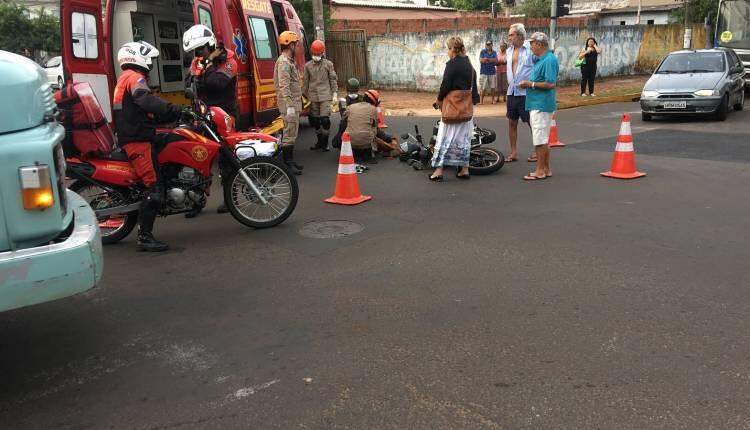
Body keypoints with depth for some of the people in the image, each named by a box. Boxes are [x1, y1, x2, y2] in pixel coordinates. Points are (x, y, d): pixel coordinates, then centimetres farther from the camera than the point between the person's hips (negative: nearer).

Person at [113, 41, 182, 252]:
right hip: (138, 141, -10)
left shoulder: (125, 78, 27)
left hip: (131, 138, 10)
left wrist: (176, 114, 18)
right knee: (155, 187, -14)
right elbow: (148, 101, -28)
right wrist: (177, 110, -35)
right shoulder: (134, 77, -6)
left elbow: (150, 114, 25)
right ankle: (144, 237, -15)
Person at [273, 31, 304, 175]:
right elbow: (284, 86, -23)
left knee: (292, 133, 15)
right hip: (289, 105, -11)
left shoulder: (289, 61, 18)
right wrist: (290, 106, -27)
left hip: (294, 104, 11)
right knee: (289, 134, -8)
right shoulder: (284, 62, -15)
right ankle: (287, 164, -5)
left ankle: (290, 161, 23)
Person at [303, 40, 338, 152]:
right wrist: (304, 96, 12)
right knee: (315, 120, 7)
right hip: (313, 97, 3)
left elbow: (333, 79, 6)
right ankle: (319, 141, 21)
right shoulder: (308, 65, 8)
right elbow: (305, 82, 12)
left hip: (325, 96, -3)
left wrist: (334, 94, 0)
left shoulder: (328, 64, 4)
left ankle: (325, 143, -1)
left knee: (325, 119, -11)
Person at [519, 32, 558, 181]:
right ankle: (546, 169, 21)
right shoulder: (540, 59, 16)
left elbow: (551, 84, -22)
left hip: (541, 105, -11)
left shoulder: (549, 60, -15)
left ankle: (540, 171, -2)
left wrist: (531, 84, -15)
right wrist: (528, 84, 10)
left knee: (540, 140, -7)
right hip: (536, 104, 11)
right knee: (542, 140, 14)